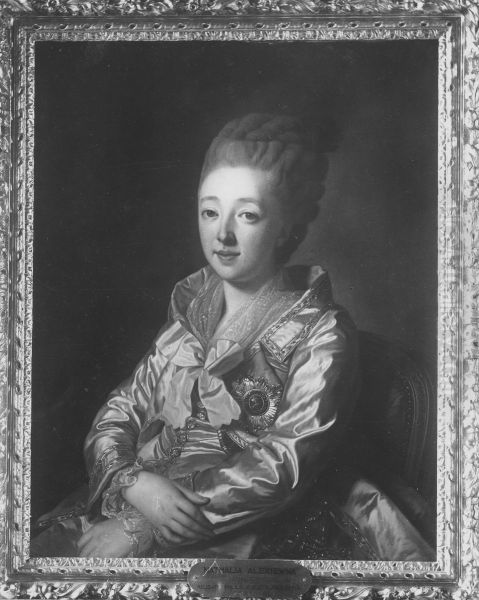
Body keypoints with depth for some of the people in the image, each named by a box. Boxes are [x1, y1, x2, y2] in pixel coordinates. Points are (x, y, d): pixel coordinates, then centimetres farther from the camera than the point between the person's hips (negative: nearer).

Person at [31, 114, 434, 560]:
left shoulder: (321, 334, -6)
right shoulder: (190, 306, 9)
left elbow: (285, 465, -14)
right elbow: (122, 407, 8)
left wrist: (142, 530, -17)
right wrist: (134, 483, -14)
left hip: (240, 536, -4)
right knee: (44, 547, -16)